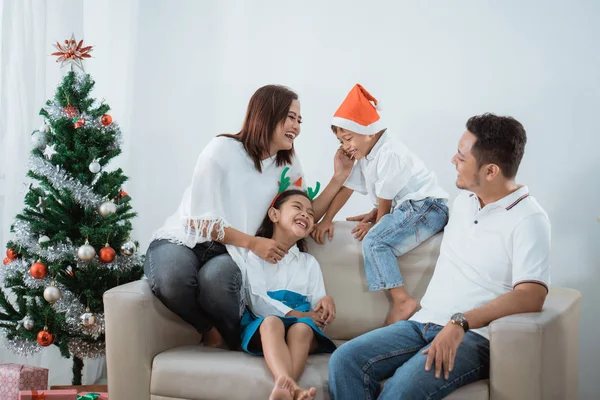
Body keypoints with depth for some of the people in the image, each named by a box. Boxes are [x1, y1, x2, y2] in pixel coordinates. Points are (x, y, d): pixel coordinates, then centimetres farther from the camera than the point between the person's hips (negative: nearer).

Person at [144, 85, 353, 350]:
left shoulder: (288, 167, 4)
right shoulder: (222, 150, -13)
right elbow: (200, 221, -14)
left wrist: (339, 178, -5)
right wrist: (252, 243, -21)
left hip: (227, 251, 3)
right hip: (182, 239, -2)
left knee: (216, 277, -37)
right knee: (171, 278, -39)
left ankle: (239, 341, -8)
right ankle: (211, 331, -8)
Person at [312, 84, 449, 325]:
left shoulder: (389, 154, -17)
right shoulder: (366, 157, 16)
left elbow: (385, 198, -11)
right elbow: (347, 188, 14)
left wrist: (376, 226, 2)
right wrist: (326, 220, 6)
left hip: (427, 204, -11)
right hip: (409, 208, 11)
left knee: (374, 241, -24)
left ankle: (402, 301, -32)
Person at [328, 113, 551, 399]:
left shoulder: (528, 220, -10)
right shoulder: (463, 201, 16)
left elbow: (532, 296, -22)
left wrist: (461, 322, -32)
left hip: (475, 337, -7)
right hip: (424, 323, 8)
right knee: (345, 360, -18)